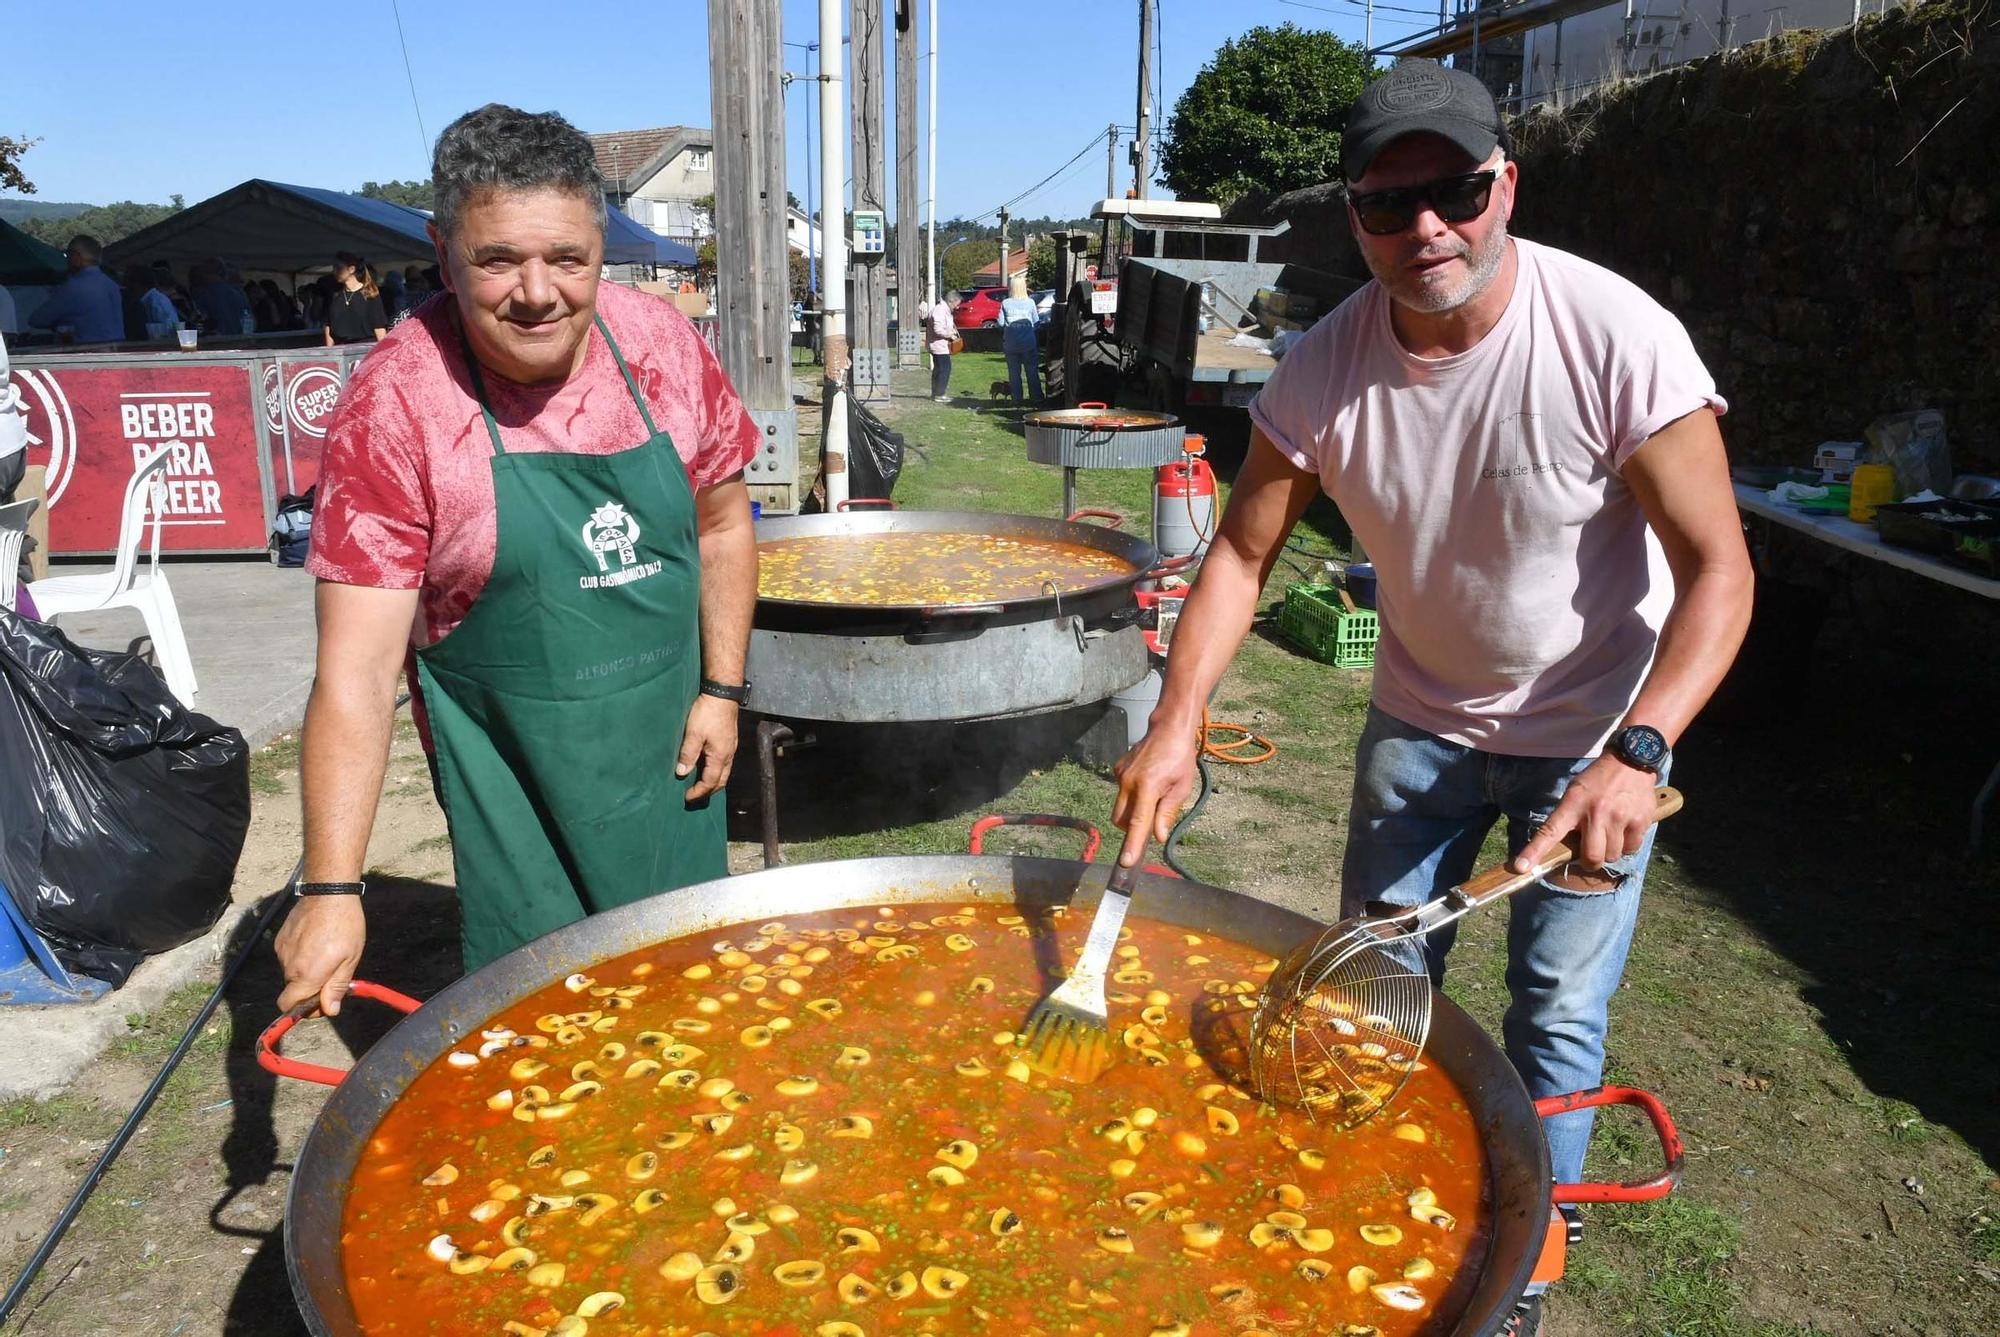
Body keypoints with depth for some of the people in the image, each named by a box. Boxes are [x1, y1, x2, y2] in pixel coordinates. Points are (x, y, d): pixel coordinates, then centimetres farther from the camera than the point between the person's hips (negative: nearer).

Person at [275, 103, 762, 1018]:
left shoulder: (663, 343, -9)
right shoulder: (393, 405, -20)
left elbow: (720, 521, 5)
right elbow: (356, 673, -20)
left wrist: (722, 690, 0)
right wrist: (331, 890, -22)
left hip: (668, 741, 4)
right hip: (513, 771, -3)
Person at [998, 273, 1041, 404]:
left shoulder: (1005, 304, -3)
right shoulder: (1030, 302, -3)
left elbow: (1001, 323, -4)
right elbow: (1035, 321, -1)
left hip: (1011, 343, 0)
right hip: (1028, 341, 0)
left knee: (1014, 371, 7)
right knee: (1032, 370, 7)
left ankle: (1016, 398, 7)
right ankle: (1035, 397, 7)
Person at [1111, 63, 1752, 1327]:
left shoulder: (1616, 338, -25)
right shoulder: (1326, 368, -16)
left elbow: (1718, 571, -22)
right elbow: (1243, 552, -9)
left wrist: (1636, 753, -34)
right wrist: (1176, 726, -21)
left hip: (1595, 733, -3)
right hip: (1422, 719, 3)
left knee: (1557, 1017, 7)